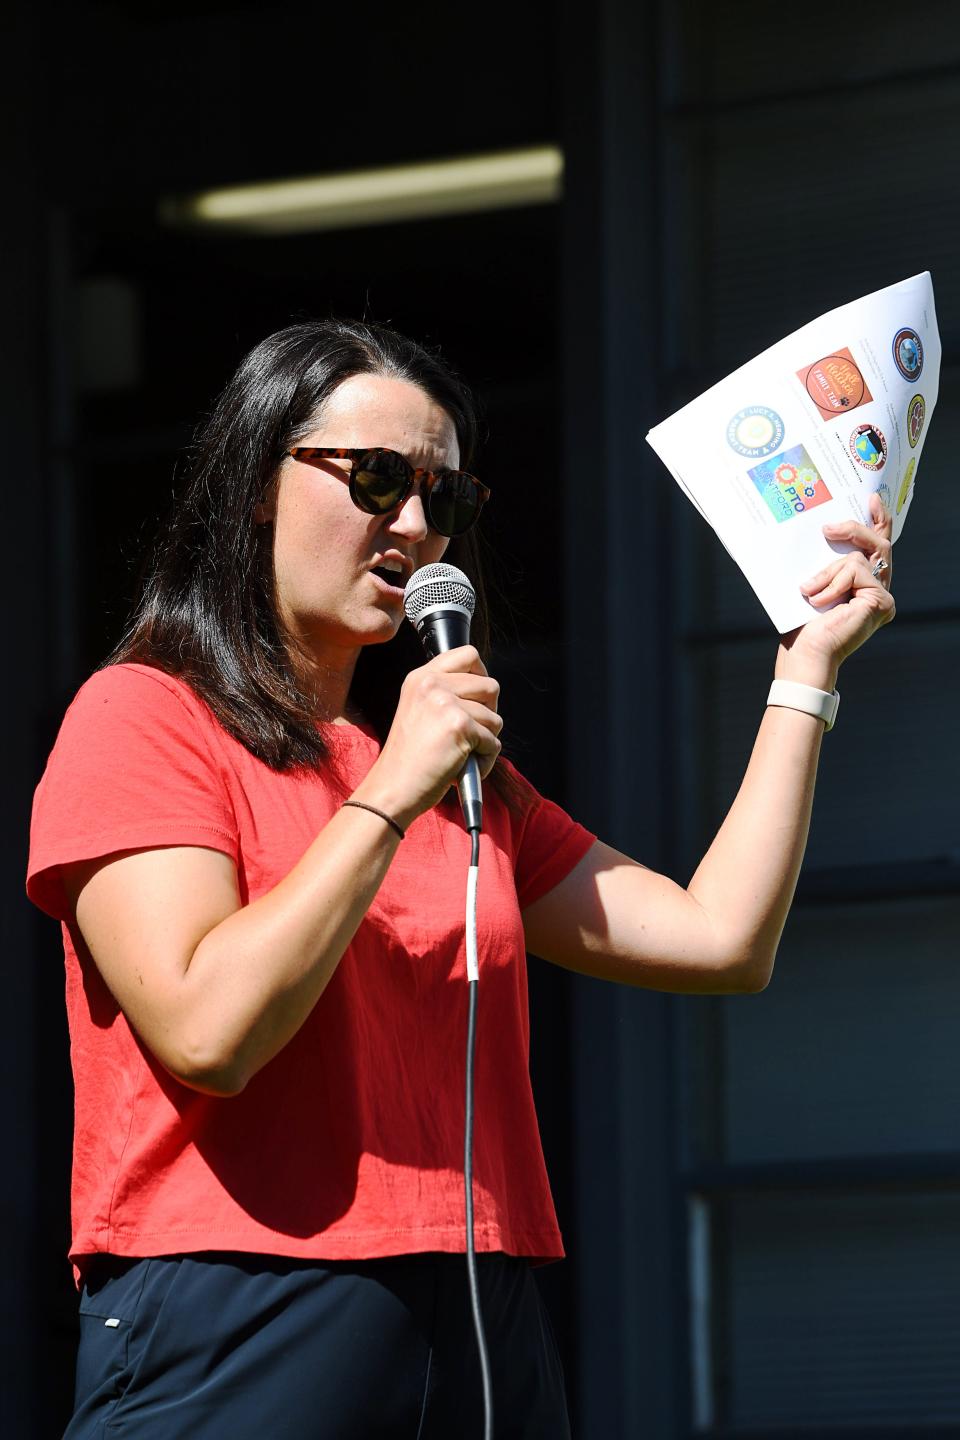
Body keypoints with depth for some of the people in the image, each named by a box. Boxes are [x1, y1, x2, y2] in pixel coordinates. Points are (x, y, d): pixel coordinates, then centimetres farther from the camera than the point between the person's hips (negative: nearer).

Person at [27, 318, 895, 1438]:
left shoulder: (461, 769, 20)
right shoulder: (143, 716, 0)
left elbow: (719, 940, 11)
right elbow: (208, 1032, -15)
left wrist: (807, 667, 16)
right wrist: (391, 800, -12)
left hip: (486, 1344, 6)